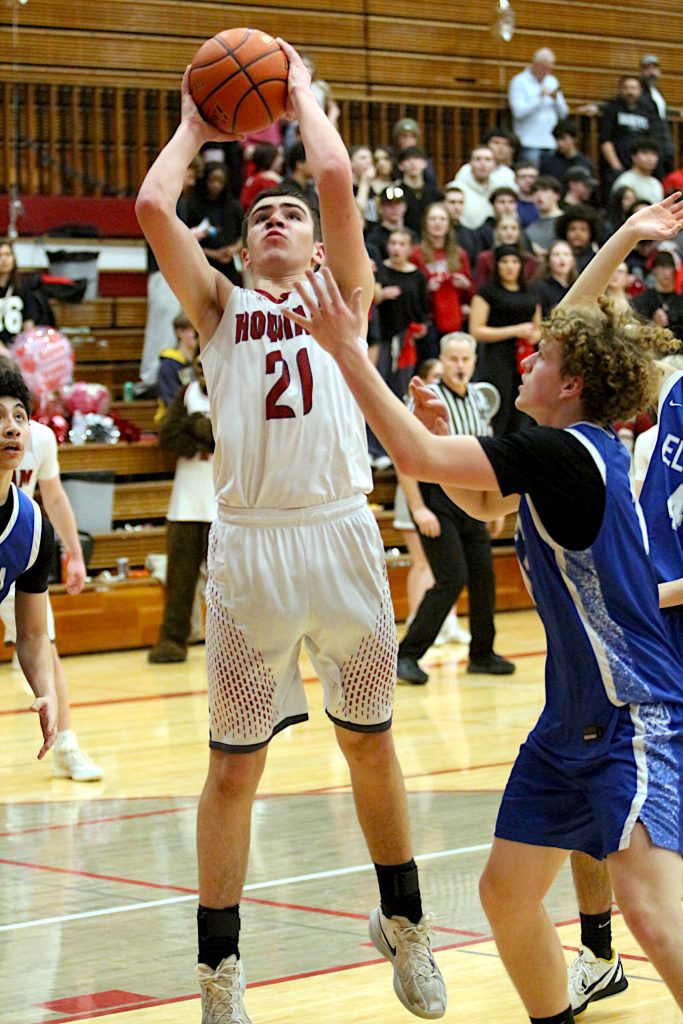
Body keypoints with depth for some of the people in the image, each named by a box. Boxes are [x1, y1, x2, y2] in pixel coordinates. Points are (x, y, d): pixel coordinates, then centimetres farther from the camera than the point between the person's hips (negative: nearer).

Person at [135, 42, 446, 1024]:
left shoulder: (344, 295, 12)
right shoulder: (220, 308, 14)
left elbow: (339, 180, -2)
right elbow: (154, 207, 2)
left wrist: (302, 95, 13)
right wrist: (194, 127, 16)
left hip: (341, 533, 0)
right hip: (249, 546, 0)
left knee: (371, 747, 14)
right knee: (234, 766, 3)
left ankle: (404, 926, 31)